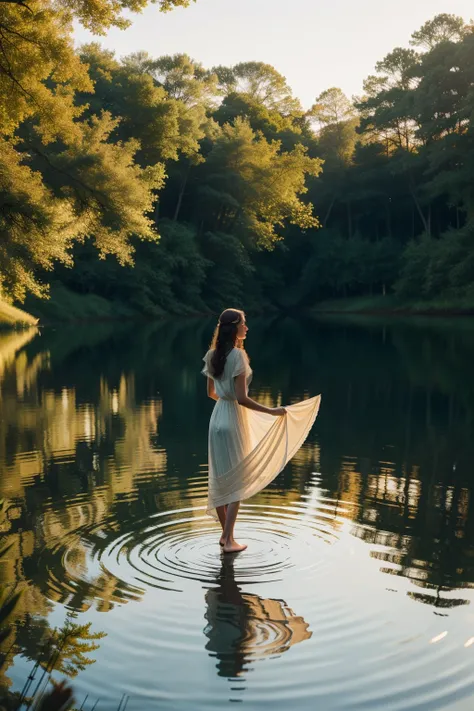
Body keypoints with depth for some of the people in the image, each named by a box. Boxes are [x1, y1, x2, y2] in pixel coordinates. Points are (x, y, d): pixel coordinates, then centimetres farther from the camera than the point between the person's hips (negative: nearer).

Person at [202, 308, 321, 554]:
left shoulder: (213, 355, 6)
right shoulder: (237, 355, -18)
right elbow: (242, 398, -23)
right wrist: (272, 411, -17)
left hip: (218, 416, 8)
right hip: (234, 419, -8)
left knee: (221, 478, 15)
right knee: (236, 479, 3)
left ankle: (225, 534, 26)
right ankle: (229, 540, 6)